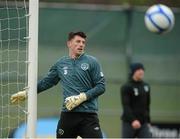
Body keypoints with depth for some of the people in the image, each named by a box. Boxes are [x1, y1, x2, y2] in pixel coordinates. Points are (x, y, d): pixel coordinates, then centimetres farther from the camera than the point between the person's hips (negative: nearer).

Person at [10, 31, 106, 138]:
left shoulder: (92, 62, 1)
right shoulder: (61, 64, 12)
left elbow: (101, 86, -2)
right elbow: (46, 82, 23)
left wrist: (82, 97, -12)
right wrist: (26, 93, 22)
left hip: (88, 114, -3)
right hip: (68, 113, 3)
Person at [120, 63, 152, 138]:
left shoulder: (146, 86, 11)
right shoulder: (126, 87, -7)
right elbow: (126, 106, -16)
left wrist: (148, 121, 18)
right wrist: (133, 120, -29)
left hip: (143, 123, 5)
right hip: (129, 123, -5)